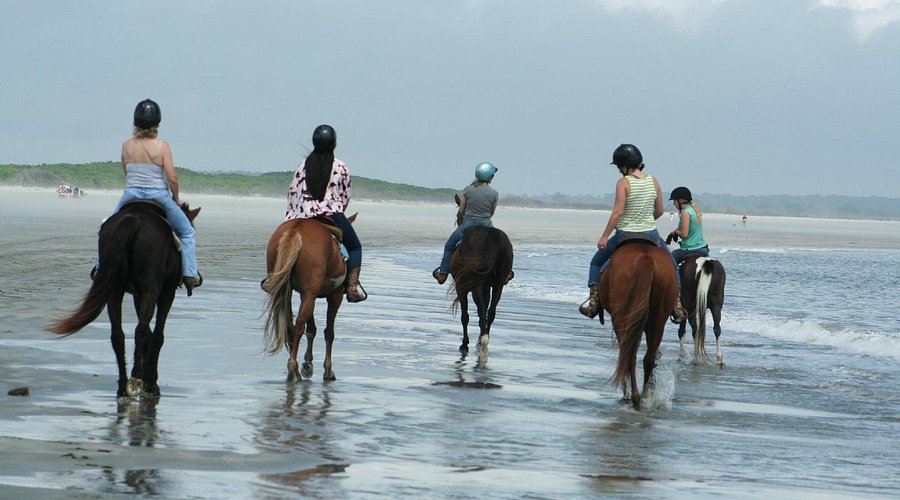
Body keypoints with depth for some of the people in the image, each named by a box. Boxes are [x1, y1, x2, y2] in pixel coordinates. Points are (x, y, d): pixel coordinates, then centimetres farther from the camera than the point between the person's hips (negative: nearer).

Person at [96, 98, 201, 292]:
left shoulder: (127, 146, -3)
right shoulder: (162, 147, -12)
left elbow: (125, 171, 11)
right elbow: (172, 178, -12)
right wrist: (176, 199, 3)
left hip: (131, 195, 2)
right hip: (158, 195, -2)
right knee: (187, 232, 13)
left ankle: (101, 267, 26)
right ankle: (190, 274, 3)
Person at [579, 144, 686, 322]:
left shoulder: (623, 183, -12)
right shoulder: (653, 181, 1)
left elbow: (617, 212, -17)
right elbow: (659, 211, 9)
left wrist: (604, 236, -11)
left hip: (625, 235, -3)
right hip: (651, 234, 3)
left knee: (596, 262, 18)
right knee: (671, 264, 24)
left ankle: (594, 300, 6)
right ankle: (677, 305, 12)